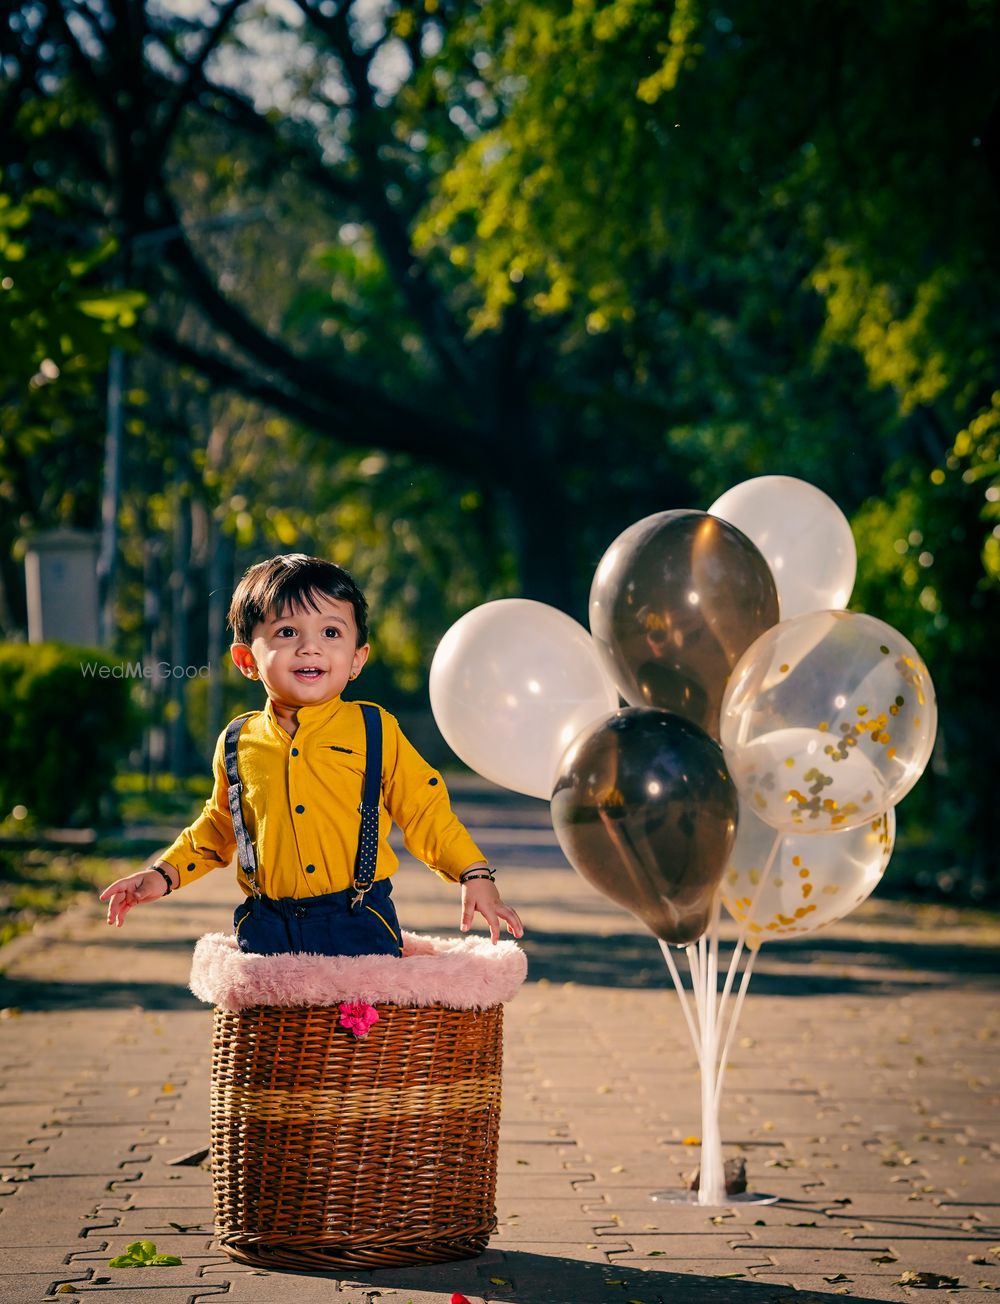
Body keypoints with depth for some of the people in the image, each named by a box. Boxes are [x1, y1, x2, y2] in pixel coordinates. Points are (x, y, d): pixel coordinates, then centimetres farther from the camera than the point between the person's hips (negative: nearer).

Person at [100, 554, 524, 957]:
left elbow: (426, 812, 5)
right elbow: (217, 829, 22)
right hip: (267, 931, 2)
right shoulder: (238, 742, 7)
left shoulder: (376, 731, 0)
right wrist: (163, 874, 15)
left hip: (360, 927, -2)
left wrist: (475, 876, -2)